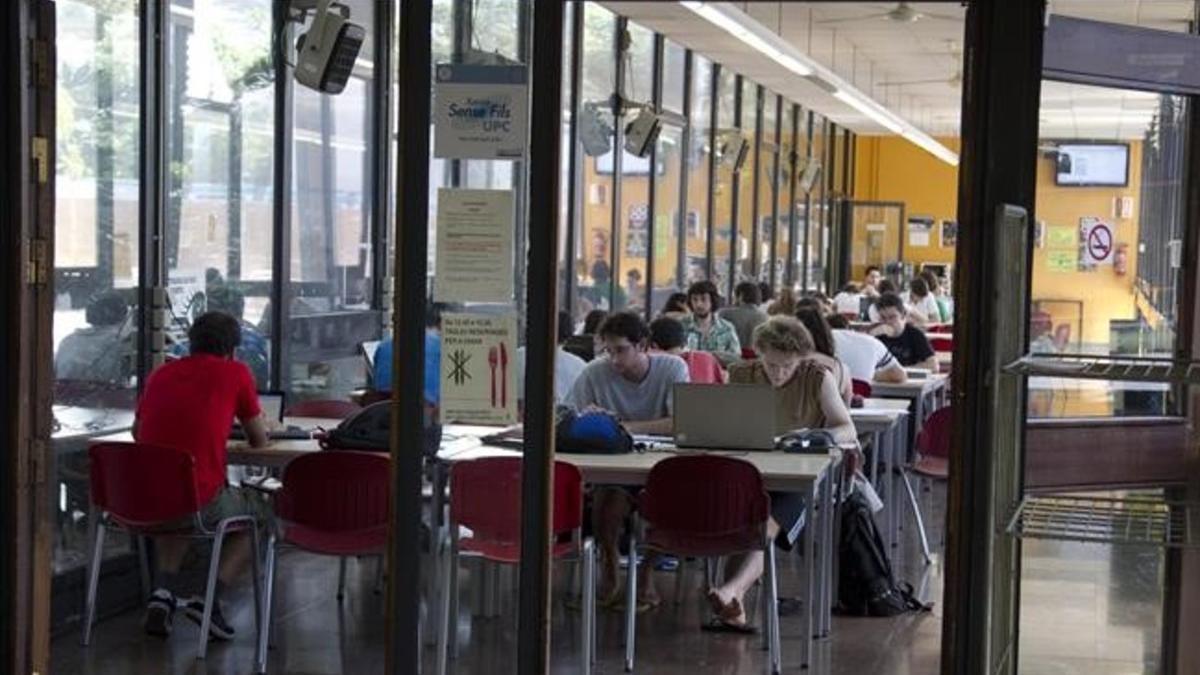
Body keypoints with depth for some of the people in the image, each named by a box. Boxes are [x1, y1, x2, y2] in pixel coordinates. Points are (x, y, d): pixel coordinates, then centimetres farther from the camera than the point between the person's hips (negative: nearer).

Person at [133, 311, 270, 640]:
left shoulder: (160, 374, 15)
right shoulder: (235, 372, 3)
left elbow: (137, 431, 29)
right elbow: (260, 439, 12)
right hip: (200, 503, -5)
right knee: (260, 511, 24)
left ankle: (165, 590, 17)